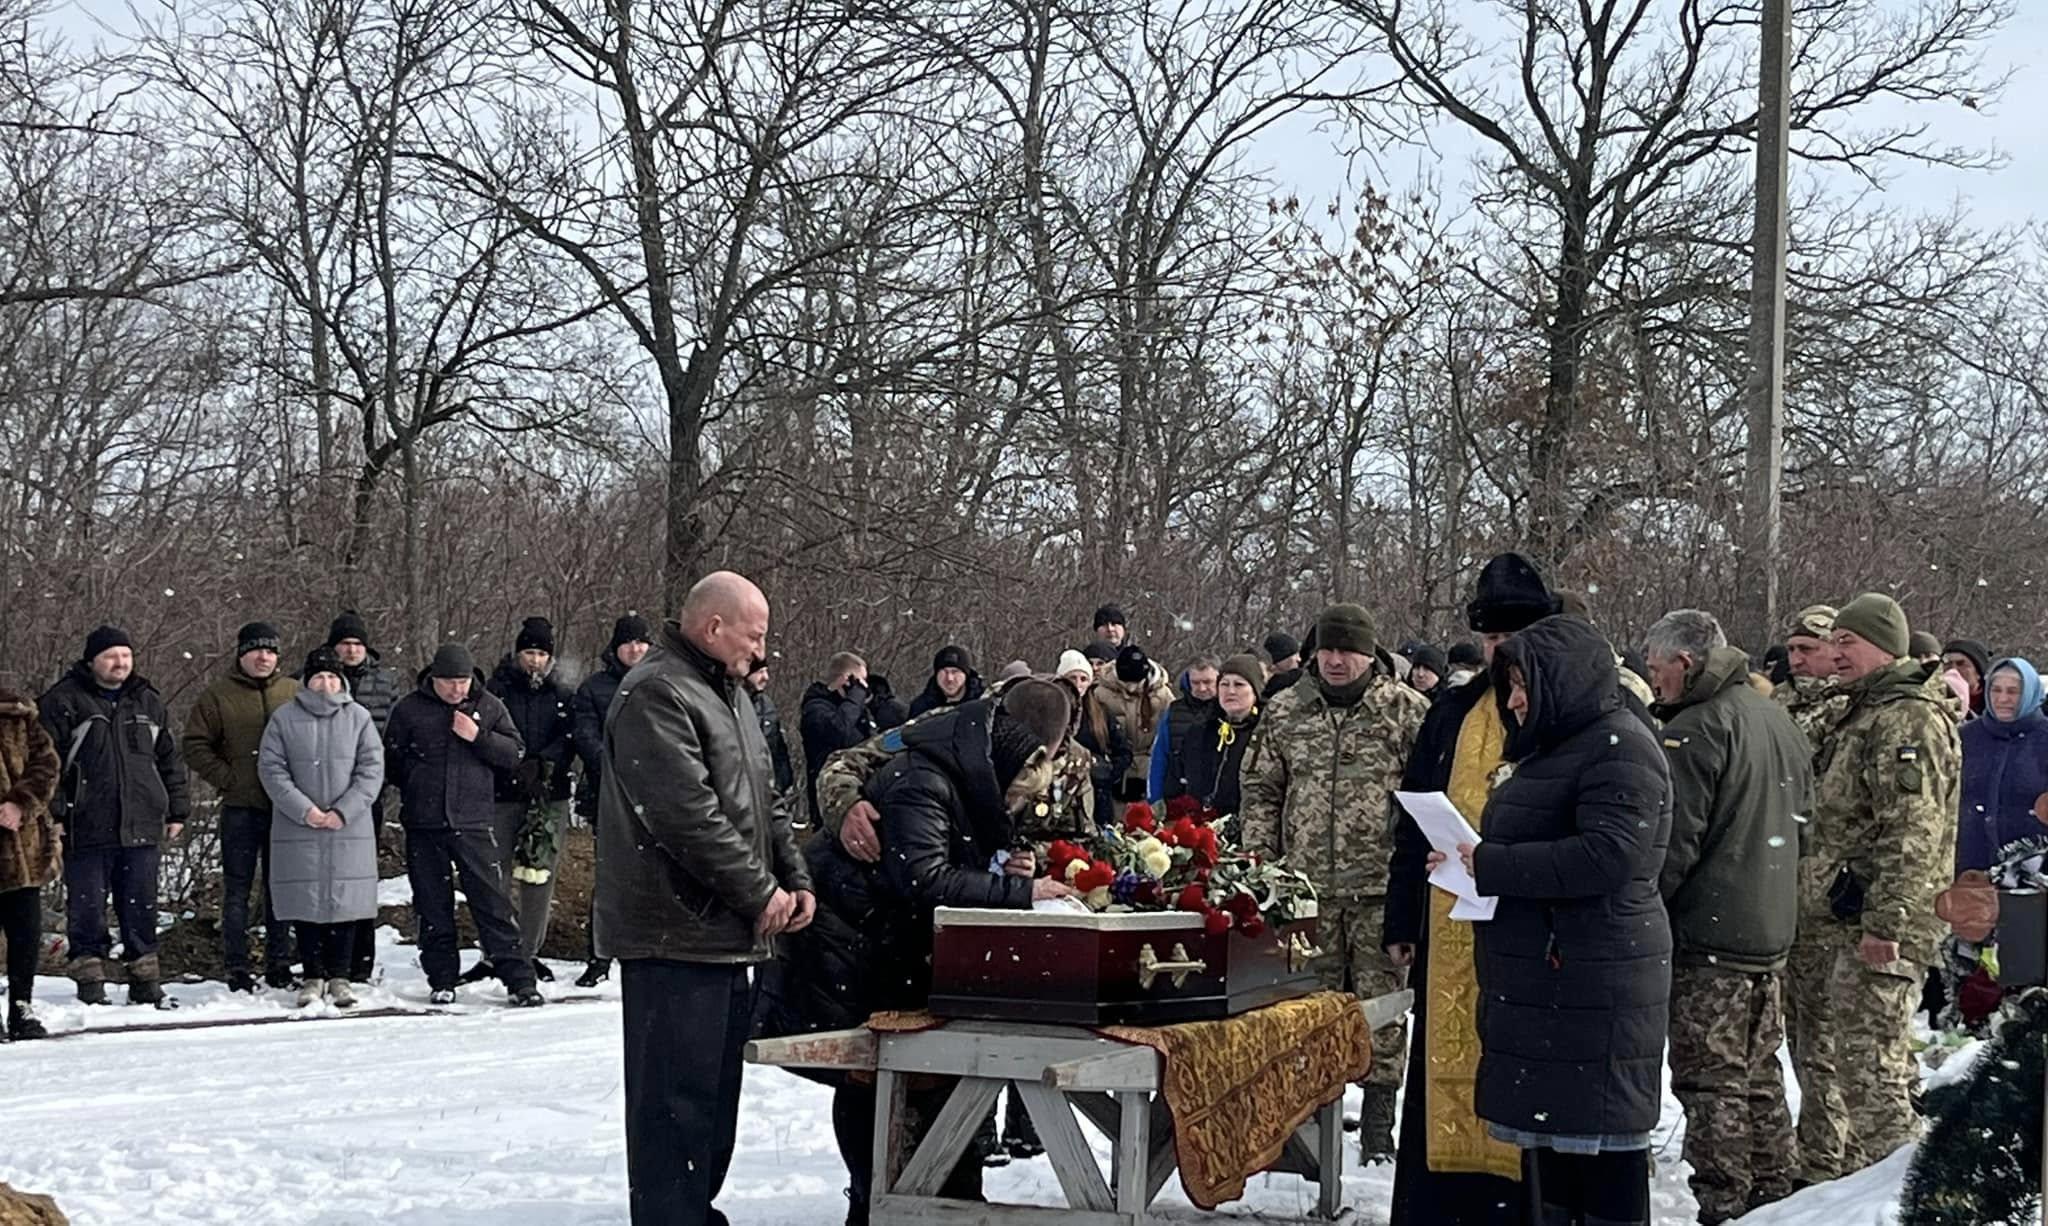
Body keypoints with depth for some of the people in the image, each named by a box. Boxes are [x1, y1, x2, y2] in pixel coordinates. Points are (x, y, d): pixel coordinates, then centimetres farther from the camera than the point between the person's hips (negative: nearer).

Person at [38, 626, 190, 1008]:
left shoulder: (148, 703, 14)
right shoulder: (63, 701, -2)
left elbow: (170, 760, 20)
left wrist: (177, 811, 16)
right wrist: (52, 814, -11)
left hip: (141, 828, 4)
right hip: (87, 829, -4)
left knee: (141, 906, 8)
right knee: (87, 908, 0)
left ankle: (146, 982, 15)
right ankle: (90, 982, 7)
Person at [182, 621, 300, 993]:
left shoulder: (294, 693, 8)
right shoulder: (218, 696, 1)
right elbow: (196, 746, 0)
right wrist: (228, 779, -8)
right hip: (240, 809, -2)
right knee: (237, 889, 1)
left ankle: (279, 965, 17)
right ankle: (237, 969, 6)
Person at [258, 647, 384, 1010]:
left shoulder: (358, 718, 4)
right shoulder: (285, 718, 3)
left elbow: (371, 769, 0)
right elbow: (271, 768, -1)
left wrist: (343, 811, -10)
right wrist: (303, 809, -12)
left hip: (349, 828, 0)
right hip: (298, 830, 0)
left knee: (346, 900, 1)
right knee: (307, 901, 2)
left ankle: (340, 976, 11)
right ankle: (314, 976, 11)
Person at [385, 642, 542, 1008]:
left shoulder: (489, 707, 4)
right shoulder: (409, 709, 2)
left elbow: (515, 754, 1)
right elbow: (391, 762, 10)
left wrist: (479, 737, -11)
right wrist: (417, 787, 5)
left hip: (474, 822, -1)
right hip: (424, 824, 1)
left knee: (493, 900, -4)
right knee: (433, 905, 6)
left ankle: (518, 979, -2)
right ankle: (442, 980, 17)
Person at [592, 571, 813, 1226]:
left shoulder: (730, 695, 18)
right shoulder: (657, 694, -15)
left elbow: (764, 798, 23)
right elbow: (689, 815, -22)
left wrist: (796, 879, 8)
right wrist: (760, 893, -15)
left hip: (729, 937, 10)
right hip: (678, 936, -10)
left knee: (716, 1096, 17)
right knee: (675, 1101, -7)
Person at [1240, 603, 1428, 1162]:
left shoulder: (1407, 710, 1)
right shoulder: (1285, 712, 10)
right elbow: (1259, 786, 15)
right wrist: (1261, 858, 6)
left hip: (1380, 885, -3)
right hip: (1306, 885, 3)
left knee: (1380, 1000, 0)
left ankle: (1378, 1121, 7)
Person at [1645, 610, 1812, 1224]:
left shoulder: (1695, 730, -17)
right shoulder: (1776, 718, 11)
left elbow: (1672, 844, -19)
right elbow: (1802, 810, 20)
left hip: (1709, 932, -9)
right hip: (1773, 929, 9)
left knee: (1710, 1079, -3)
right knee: (1759, 1070, 18)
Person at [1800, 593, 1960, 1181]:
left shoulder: (1909, 719, -14)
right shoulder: (1867, 715, 20)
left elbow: (1912, 834, -22)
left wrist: (1884, 922, -25)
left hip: (1880, 932, -11)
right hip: (1848, 924, 11)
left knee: (1870, 1069, -8)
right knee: (1825, 1063, 16)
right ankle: (1822, 1180, 26)